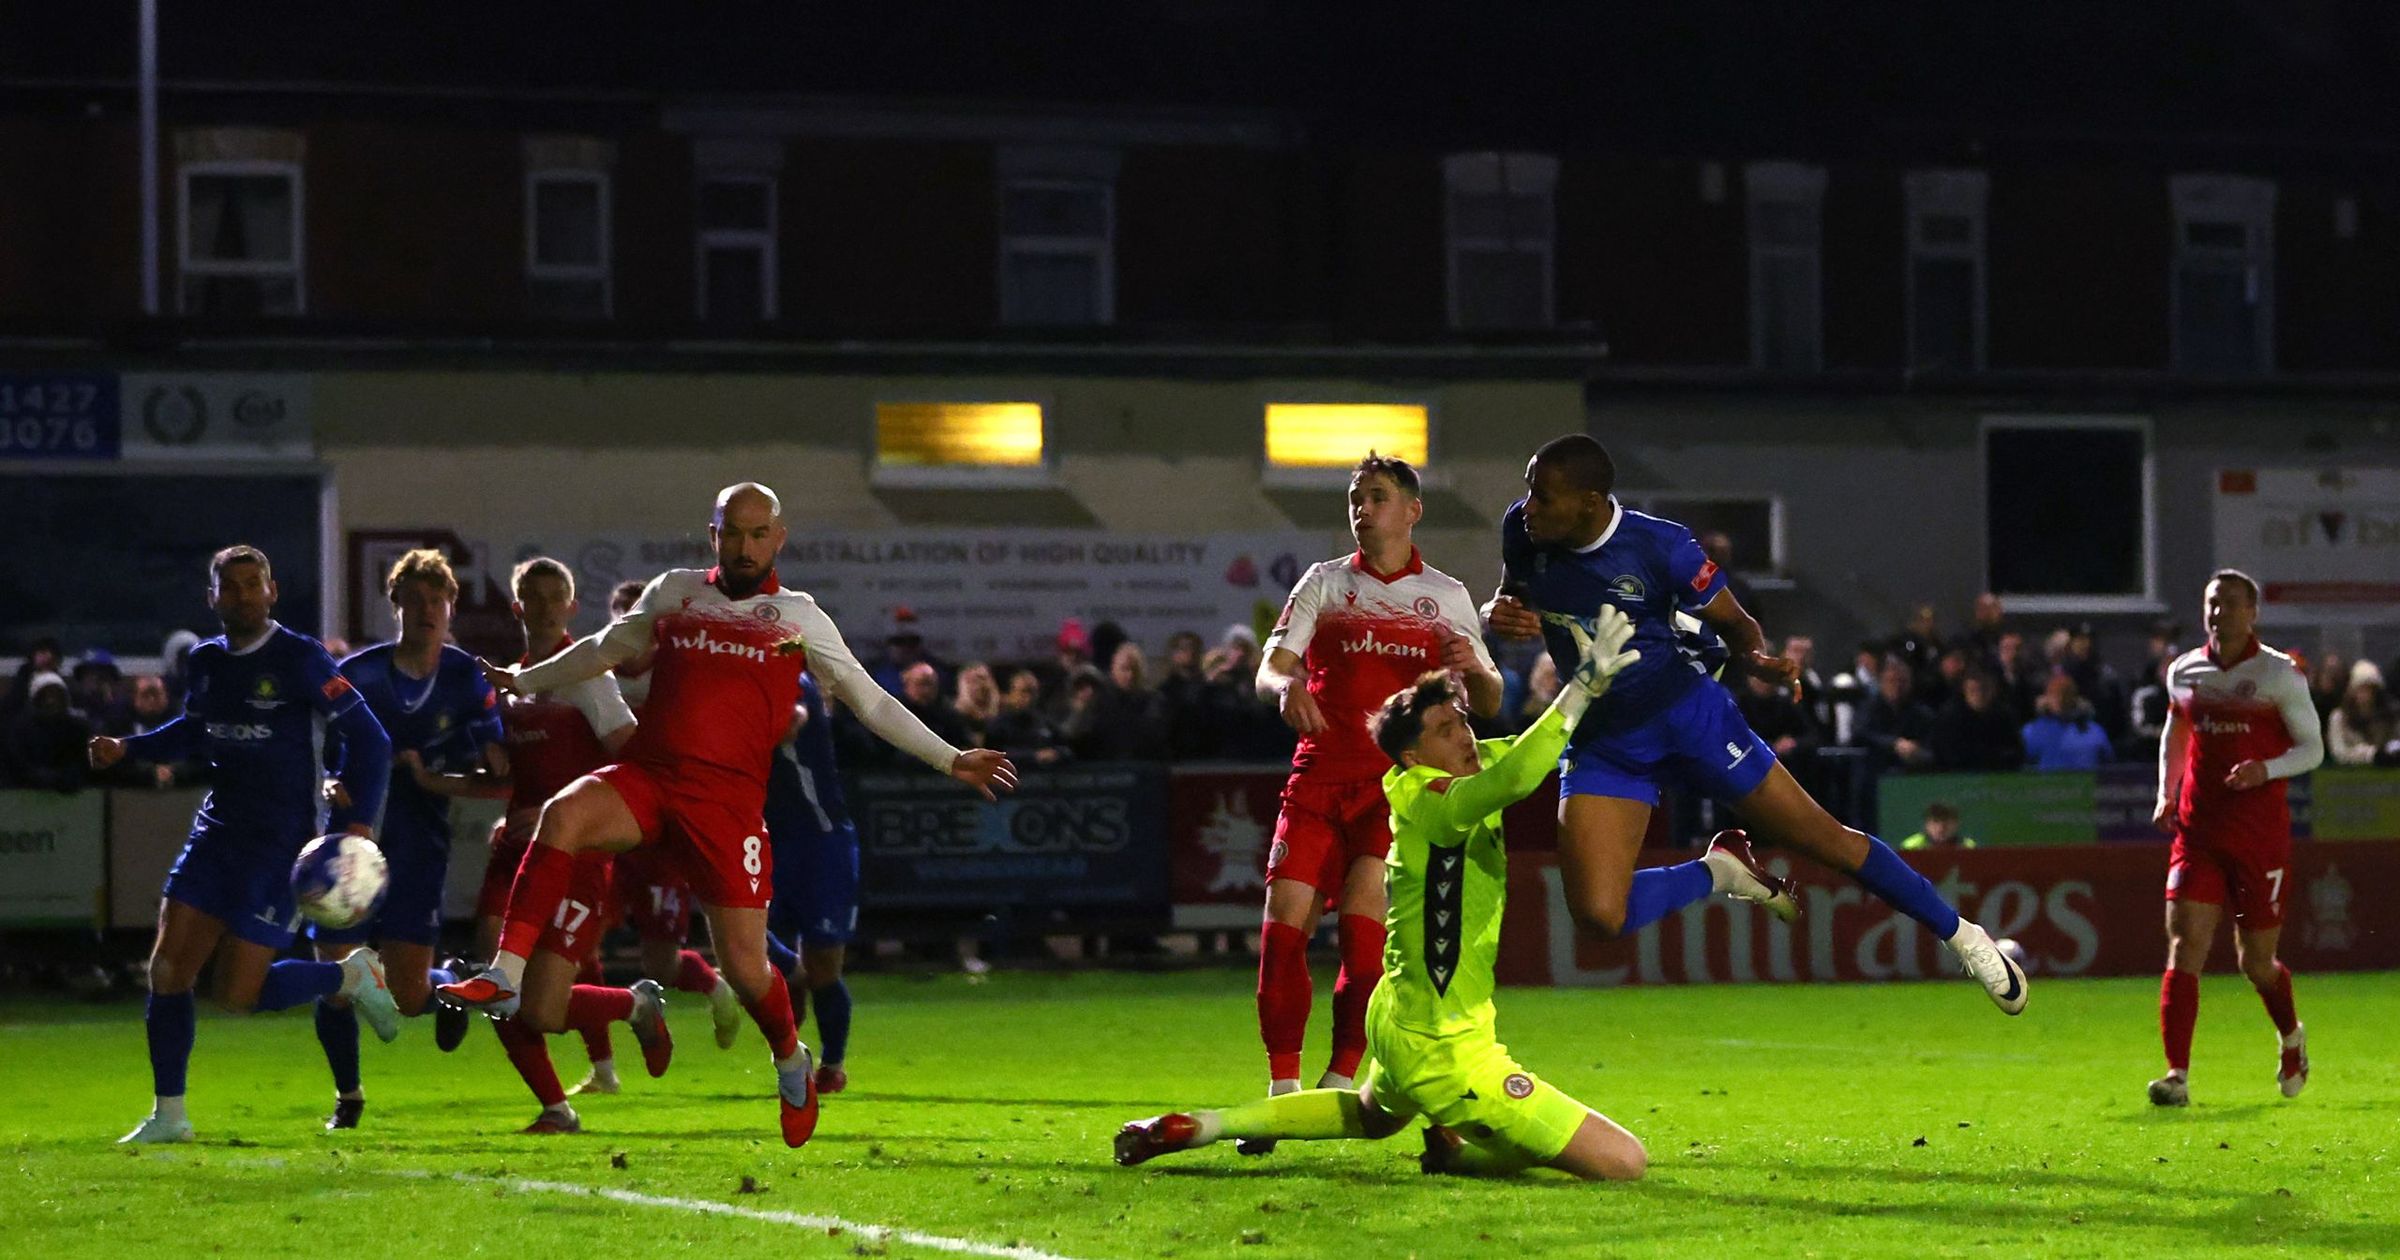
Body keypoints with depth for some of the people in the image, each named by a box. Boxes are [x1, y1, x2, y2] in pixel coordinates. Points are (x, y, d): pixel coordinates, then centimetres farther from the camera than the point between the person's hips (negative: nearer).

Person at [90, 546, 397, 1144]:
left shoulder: (300, 659, -12)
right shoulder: (207, 660, 8)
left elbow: (368, 738, -11)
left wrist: (360, 824, -19)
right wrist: (127, 748, 12)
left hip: (282, 844, -6)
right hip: (217, 830, 6)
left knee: (239, 994, -9)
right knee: (168, 968, -2)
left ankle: (353, 976, 15)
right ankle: (169, 1116, 7)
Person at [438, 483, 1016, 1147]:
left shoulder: (798, 618, 11)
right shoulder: (675, 591, 15)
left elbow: (869, 700, 16)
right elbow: (603, 650, 30)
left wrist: (950, 760, 12)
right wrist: (520, 680, 33)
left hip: (727, 799, -1)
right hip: (644, 775, 1)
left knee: (745, 966, -6)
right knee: (561, 814, -32)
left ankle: (792, 1062, 27)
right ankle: (506, 976, -36)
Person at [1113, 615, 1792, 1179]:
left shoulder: (1474, 768, 5)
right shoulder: (1426, 802, -21)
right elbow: (1507, 780, -40)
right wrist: (1581, 689, -43)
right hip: (1444, 1051, -10)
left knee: (1372, 1114, 43)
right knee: (1623, 1161, -16)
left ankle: (1209, 1125, 29)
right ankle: (1459, 1149, -1)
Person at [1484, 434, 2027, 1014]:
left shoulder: (1660, 546, -20)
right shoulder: (1522, 531, -11)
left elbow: (1737, 627, -6)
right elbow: (1511, 598, 10)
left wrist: (1754, 659, -30)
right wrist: (1500, 615, -15)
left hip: (1687, 713, -3)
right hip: (1602, 743, 3)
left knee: (1825, 840, 5)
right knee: (1598, 915, -16)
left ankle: (1958, 933, 26)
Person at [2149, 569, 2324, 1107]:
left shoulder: (2280, 673, -4)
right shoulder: (2184, 672, 7)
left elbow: (2312, 748, 0)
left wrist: (2265, 770, -19)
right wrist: (2166, 796, 10)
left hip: (2261, 837, -3)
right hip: (2197, 834, 3)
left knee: (2256, 962, 6)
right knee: (2184, 949, -13)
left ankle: (2290, 1038, 38)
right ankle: (2177, 1074, -17)